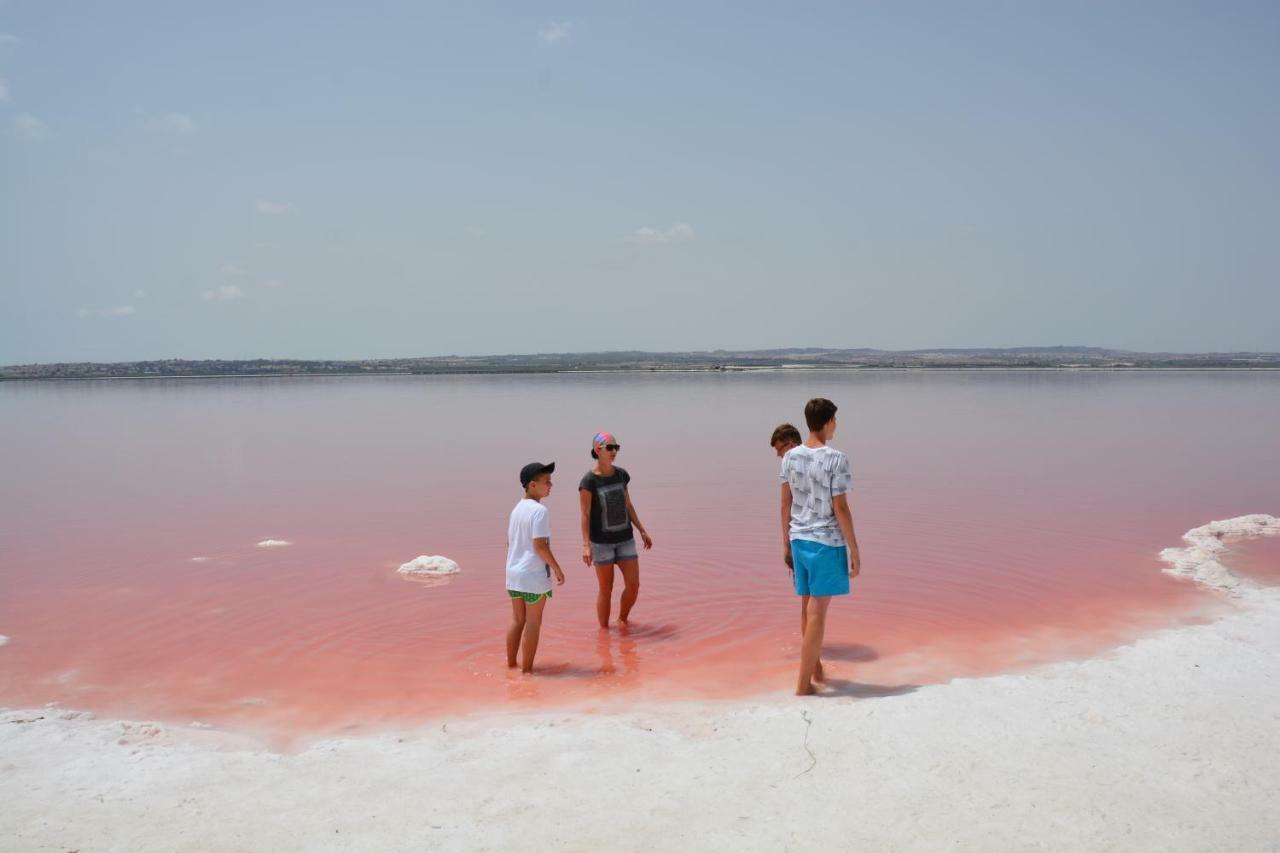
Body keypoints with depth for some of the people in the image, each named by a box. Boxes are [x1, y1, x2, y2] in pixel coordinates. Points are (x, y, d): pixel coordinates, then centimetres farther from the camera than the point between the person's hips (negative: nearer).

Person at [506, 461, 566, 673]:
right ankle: (527, 669, 9)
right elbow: (540, 545, -21)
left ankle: (511, 664, 25)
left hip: (514, 573, 8)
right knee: (533, 623, 3)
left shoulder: (517, 509, 10)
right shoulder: (539, 511, -17)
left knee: (517, 620, 18)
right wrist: (557, 569, -12)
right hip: (534, 576, -8)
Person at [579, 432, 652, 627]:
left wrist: (642, 531, 11)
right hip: (602, 541, -5)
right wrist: (586, 545, -20)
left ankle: (623, 620, 26)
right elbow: (585, 515, -13)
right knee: (606, 590, 3)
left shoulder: (621, 474, 3)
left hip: (625, 539, 5)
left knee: (633, 585, 0)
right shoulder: (589, 481, -13)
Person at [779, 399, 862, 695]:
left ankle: (814, 667, 31)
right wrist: (854, 551, -7)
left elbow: (785, 503, 7)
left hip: (799, 539, 6)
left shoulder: (790, 457, 3)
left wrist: (786, 541, 18)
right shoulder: (835, 460, -14)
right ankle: (803, 685, 4)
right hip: (827, 542, -6)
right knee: (817, 612, 0)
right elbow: (841, 508, -14)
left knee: (812, 606, 19)